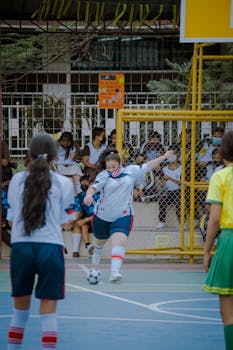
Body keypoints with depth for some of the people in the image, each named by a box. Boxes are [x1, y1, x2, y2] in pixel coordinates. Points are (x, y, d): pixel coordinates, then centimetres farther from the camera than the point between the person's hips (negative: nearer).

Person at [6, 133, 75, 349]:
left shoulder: (17, 180, 5)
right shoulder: (63, 184, 1)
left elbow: (11, 219, 10)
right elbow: (64, 221, 5)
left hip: (20, 248, 2)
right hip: (51, 248, -2)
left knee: (20, 310, 13)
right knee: (48, 313, -1)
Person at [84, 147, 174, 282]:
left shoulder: (131, 171, -2)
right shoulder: (104, 175, -11)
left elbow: (147, 166, 6)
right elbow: (93, 187, -25)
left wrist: (163, 157, 5)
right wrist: (89, 195, -46)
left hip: (123, 216, 0)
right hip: (102, 215, 0)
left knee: (119, 241, -21)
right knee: (100, 240, 23)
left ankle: (115, 271, -28)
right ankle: (97, 253, 57)